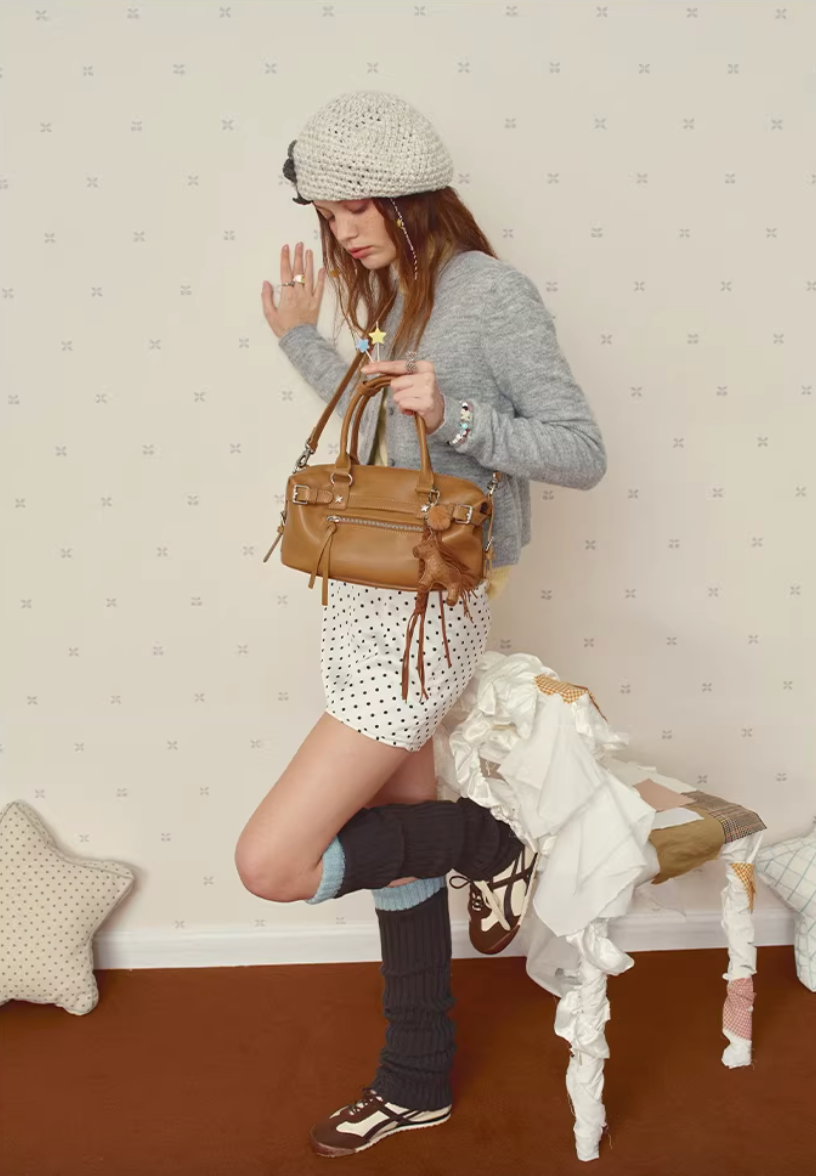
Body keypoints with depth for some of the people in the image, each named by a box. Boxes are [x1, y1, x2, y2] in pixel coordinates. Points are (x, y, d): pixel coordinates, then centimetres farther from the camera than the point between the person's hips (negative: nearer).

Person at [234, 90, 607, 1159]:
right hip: (363, 599, 8)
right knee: (397, 845, 17)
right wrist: (301, 339, 23)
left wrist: (454, 415, -27)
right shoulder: (388, 292, 12)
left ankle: (491, 843, 12)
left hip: (429, 612, -8)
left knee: (273, 862, -10)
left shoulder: (492, 292, -12)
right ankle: (417, 1083, 36)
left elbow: (583, 453, -14)